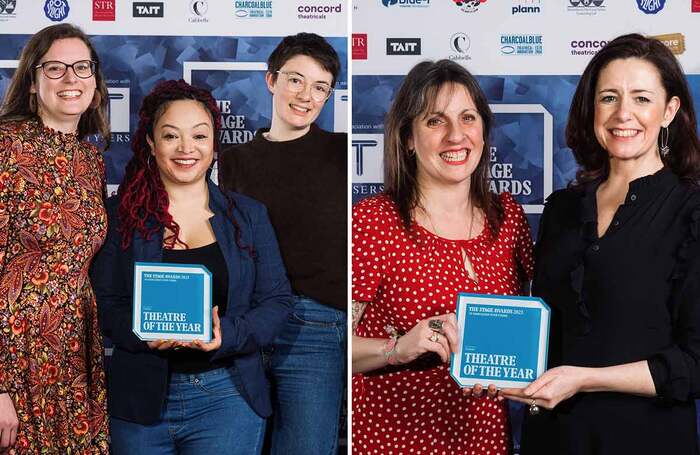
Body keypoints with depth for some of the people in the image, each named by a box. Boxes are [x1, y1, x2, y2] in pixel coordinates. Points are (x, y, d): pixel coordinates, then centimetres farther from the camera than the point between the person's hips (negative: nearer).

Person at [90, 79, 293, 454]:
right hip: (140, 397, 0)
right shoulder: (120, 215, 4)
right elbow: (103, 303, 0)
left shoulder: (248, 215, 7)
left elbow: (277, 300, 3)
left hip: (227, 395, 0)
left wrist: (226, 335, -15)